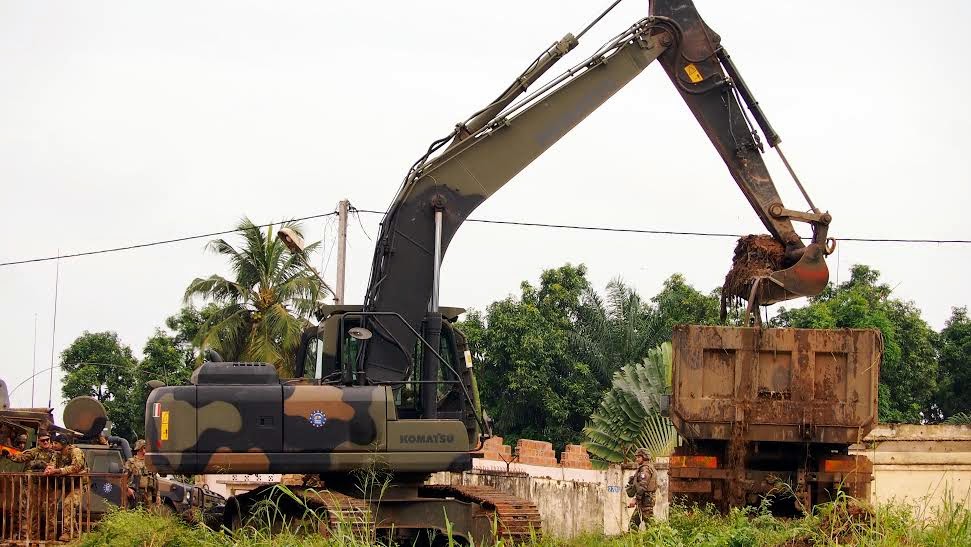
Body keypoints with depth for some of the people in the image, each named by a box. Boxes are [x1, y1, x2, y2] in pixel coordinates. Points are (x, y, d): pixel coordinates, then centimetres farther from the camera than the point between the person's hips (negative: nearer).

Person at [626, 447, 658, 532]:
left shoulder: (645, 469, -12)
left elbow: (642, 486, -21)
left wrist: (635, 499, -23)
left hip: (645, 499, -11)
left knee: (649, 521, -9)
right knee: (634, 521, 10)